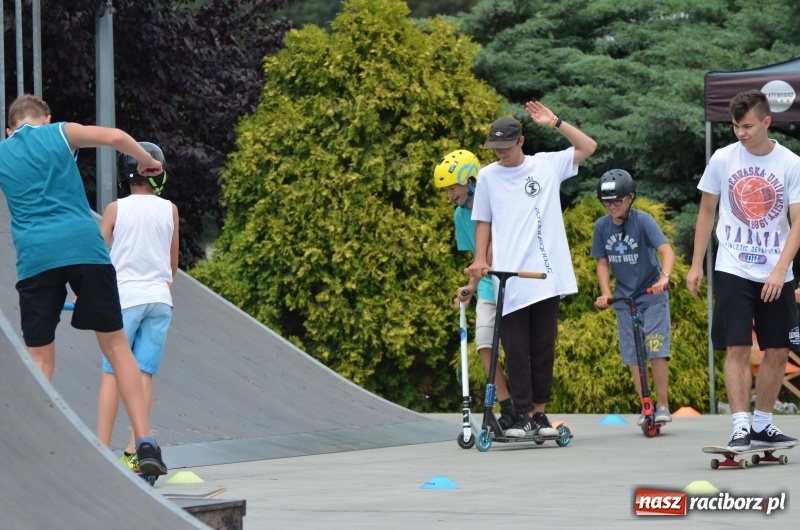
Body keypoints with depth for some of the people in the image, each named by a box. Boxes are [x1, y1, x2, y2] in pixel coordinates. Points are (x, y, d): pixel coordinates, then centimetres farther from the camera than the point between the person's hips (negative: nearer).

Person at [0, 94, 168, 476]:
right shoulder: (60, 133, 11)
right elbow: (114, 137, -2)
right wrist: (146, 161, 15)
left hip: (35, 258, 1)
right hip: (84, 247, -1)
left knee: (40, 360, 7)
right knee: (116, 345, 6)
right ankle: (145, 443, -2)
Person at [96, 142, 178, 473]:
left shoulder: (116, 210, -2)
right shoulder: (169, 211, 5)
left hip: (124, 296, -2)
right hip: (160, 298, 2)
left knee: (112, 373, -1)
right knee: (145, 374, 2)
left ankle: (102, 447, -7)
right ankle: (135, 449, -5)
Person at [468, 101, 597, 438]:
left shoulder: (547, 165, 7)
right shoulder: (488, 176, 8)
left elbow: (588, 147, 6)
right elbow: (483, 222, 13)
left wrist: (554, 123, 1)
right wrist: (480, 259, 1)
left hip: (546, 276, 0)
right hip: (507, 281, 0)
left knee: (544, 348, 5)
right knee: (516, 351, -3)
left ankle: (540, 412, 13)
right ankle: (523, 415, 0)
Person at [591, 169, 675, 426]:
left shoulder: (643, 221, -16)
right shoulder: (602, 226, -3)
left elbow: (666, 250, -26)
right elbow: (603, 262, 5)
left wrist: (664, 277, -44)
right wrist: (605, 293, -10)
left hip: (652, 296, -4)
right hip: (624, 298, 4)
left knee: (657, 350, -11)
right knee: (633, 356, 5)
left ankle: (663, 405, -3)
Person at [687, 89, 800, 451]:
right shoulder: (722, 160, -1)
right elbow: (706, 212, 9)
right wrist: (696, 264, 5)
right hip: (732, 271, -1)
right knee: (738, 349, -10)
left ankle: (762, 425, 18)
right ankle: (741, 427, -12)